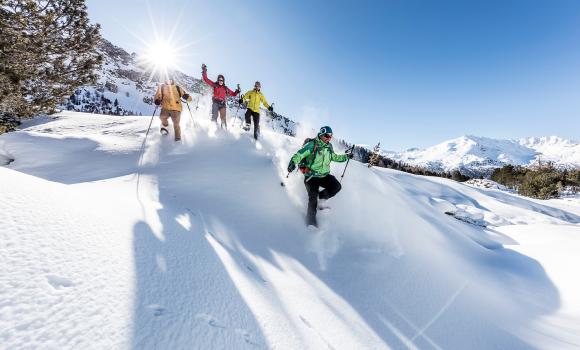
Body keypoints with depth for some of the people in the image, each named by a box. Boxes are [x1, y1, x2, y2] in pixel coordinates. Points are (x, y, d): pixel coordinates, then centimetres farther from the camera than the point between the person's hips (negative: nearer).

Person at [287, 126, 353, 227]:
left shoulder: (329, 146, 10)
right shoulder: (312, 144, -11)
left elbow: (334, 157, 28)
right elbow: (300, 154, -20)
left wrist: (346, 156, 27)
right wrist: (293, 162, -38)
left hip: (324, 175, 6)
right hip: (311, 176, -6)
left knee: (336, 186, -15)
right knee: (313, 197, -11)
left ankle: (320, 197, 9)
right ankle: (311, 218, 9)